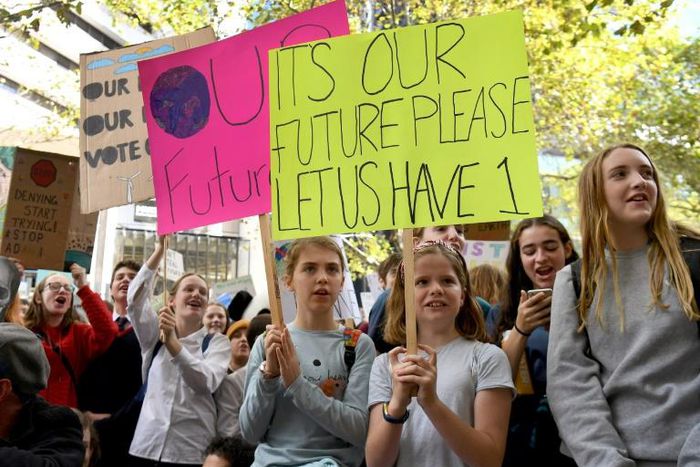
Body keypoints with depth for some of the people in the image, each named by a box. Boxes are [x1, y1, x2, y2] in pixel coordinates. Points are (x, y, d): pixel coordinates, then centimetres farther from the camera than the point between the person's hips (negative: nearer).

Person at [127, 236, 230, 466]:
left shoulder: (217, 341, 2)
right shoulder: (155, 334, 10)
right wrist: (160, 249, -9)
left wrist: (172, 342, -23)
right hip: (147, 447, 2)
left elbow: (207, 382, -14)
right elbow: (135, 299, -6)